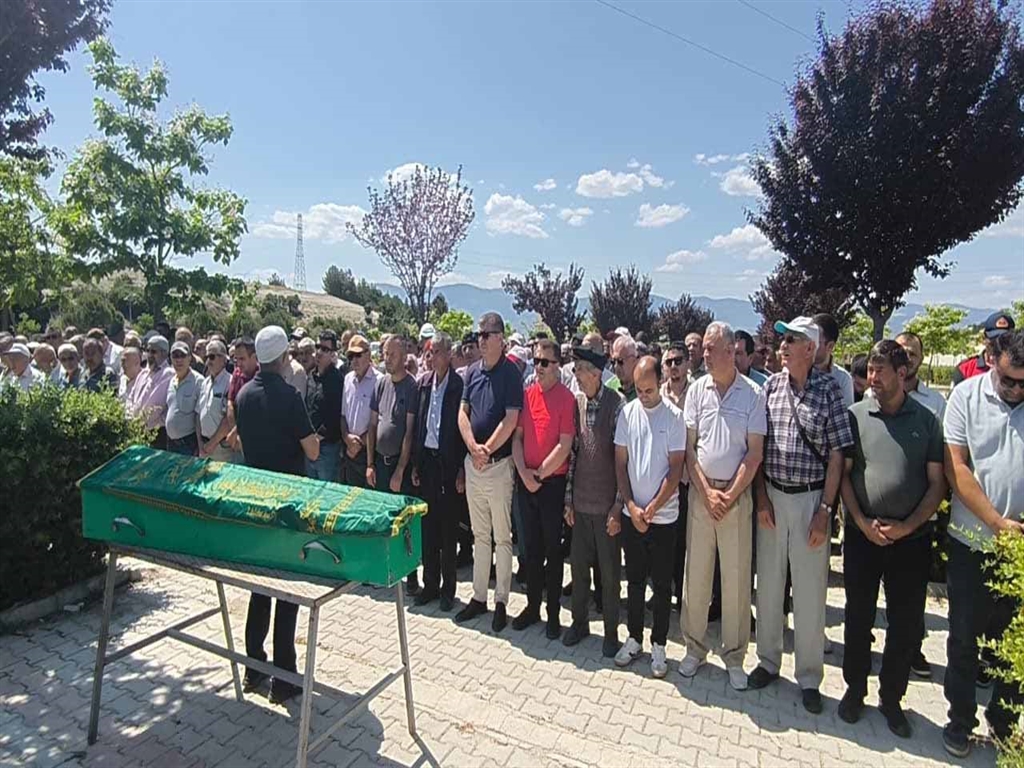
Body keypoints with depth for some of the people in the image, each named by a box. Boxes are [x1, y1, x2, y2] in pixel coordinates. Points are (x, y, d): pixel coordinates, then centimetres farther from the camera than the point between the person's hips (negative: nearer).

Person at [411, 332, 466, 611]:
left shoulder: (460, 385, -10)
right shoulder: (423, 383, 6)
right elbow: (417, 425, 9)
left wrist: (462, 470, -12)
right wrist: (415, 464, 7)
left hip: (448, 463, -5)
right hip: (426, 460, 5)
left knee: (448, 528, 6)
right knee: (428, 526, 13)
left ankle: (448, 588, 21)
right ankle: (430, 584, 27)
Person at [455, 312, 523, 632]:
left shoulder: (511, 373, -9)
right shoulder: (473, 371, 8)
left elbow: (510, 420, -15)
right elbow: (462, 413, 5)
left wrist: (487, 450, -14)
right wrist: (473, 447, -9)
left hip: (499, 463, -6)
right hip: (472, 462, 6)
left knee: (502, 537, 5)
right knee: (479, 535, 15)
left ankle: (501, 602, 17)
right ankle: (479, 596, 27)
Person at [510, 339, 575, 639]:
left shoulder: (566, 398, -9)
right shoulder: (526, 395, 5)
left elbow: (564, 446, -13)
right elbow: (517, 436, 6)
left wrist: (539, 474, -11)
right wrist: (523, 472, -5)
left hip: (552, 482, -4)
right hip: (525, 481, 5)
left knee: (552, 549, 7)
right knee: (531, 547, 14)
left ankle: (553, 613, 21)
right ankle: (532, 606, 29)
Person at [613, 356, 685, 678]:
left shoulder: (674, 416, -8)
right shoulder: (627, 412, 0)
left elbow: (676, 468, -8)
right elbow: (620, 462, 2)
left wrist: (652, 508, -11)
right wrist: (631, 506, -6)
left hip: (663, 515, -2)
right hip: (631, 512, 3)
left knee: (662, 583, 9)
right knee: (634, 579, 15)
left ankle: (658, 644, 25)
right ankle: (634, 637, 30)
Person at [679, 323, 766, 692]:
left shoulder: (753, 394, -4)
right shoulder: (697, 389, 2)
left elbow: (754, 453, -4)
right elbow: (689, 447, 2)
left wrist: (730, 495, -10)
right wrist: (707, 491, -6)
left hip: (737, 494, -2)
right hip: (700, 491, 2)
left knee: (737, 578, 6)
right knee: (696, 573, 8)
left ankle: (734, 656, 22)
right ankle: (694, 647, 24)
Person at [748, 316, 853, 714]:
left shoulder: (829, 390, -5)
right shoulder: (770, 386, 2)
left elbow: (837, 454, -4)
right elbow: (757, 446, 4)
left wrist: (824, 509, -8)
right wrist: (762, 498, -1)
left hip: (810, 498, -2)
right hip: (771, 497, 3)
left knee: (810, 591, 7)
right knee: (768, 584, 12)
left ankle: (809, 677, 24)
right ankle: (768, 661, 30)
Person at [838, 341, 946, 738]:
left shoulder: (926, 420, 1)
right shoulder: (855, 415, -1)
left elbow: (937, 483, 1)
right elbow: (842, 473, 0)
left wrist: (908, 526, -10)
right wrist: (862, 521, -9)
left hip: (911, 538, 1)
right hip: (862, 535, 0)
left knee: (906, 624, 10)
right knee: (859, 617, 10)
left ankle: (891, 698, 29)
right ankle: (855, 689, 29)